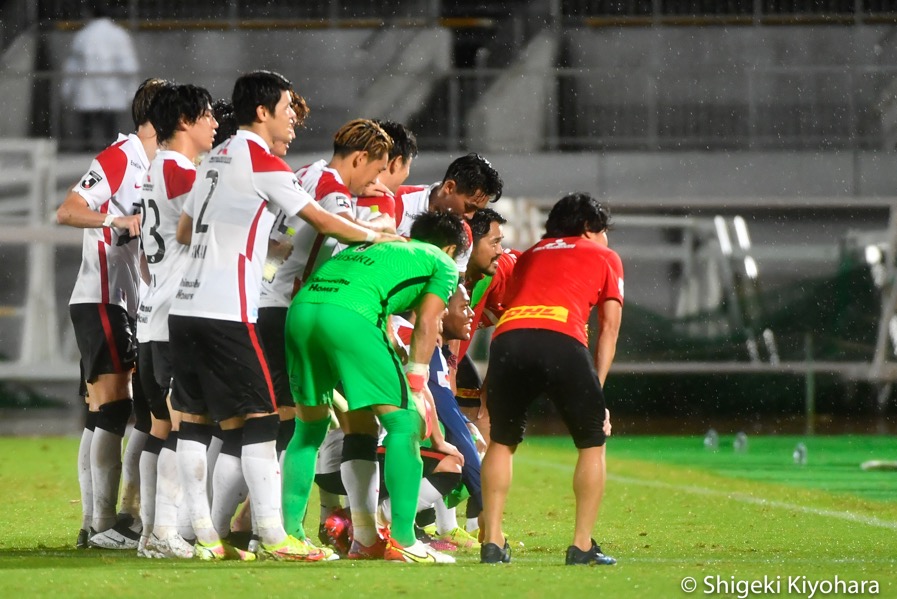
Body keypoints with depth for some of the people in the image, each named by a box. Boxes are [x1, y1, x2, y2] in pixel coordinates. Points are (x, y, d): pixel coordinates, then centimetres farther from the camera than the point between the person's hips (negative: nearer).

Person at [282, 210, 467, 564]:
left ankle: (288, 532, 22)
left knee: (309, 427, 21)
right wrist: (416, 386, 8)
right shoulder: (442, 263, 21)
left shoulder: (375, 246, 39)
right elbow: (425, 324, 8)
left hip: (300, 308, 7)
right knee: (403, 422, 2)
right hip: (349, 316, -7)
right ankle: (402, 540, -2)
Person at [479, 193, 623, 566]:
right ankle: (582, 546, 9)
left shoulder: (529, 256, 35)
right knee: (592, 441, 16)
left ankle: (492, 541, 14)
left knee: (502, 441, 23)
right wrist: (596, 387, 17)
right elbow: (609, 327, 18)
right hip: (563, 339, -3)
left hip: (508, 338, 3)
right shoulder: (605, 258, 27)